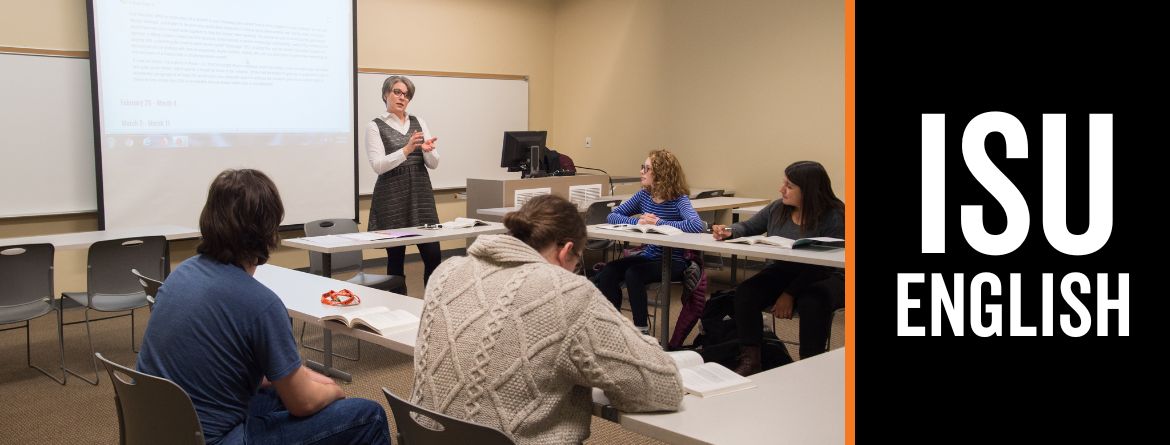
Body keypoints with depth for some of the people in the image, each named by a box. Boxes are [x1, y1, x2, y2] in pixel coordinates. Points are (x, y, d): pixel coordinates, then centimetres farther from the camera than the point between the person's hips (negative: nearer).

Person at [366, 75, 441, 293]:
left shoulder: (419, 122, 11)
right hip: (392, 196, -3)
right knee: (395, 257, 1)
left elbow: (434, 163, 7)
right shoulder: (375, 126, 0)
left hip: (421, 194, 4)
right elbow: (378, 165, -13)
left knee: (433, 255, -1)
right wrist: (407, 150, -24)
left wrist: (427, 150, -15)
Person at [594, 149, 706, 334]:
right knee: (606, 274, -16)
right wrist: (638, 221, -16)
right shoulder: (643, 195, 5)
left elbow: (697, 225, -32)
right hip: (648, 256, 6)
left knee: (633, 274, -30)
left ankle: (642, 328, -14)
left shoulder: (679, 199, -13)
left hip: (672, 261, -6)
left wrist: (659, 223, -26)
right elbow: (612, 216, 4)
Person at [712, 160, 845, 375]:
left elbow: (822, 265, -25)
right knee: (746, 292, -18)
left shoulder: (833, 218, -19)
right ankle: (750, 361, -14)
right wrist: (730, 232, -12)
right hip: (783, 271, 6)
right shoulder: (777, 208, -1)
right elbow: (747, 227, 12)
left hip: (826, 278, -5)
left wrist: (790, 294, -28)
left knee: (812, 302, -38)